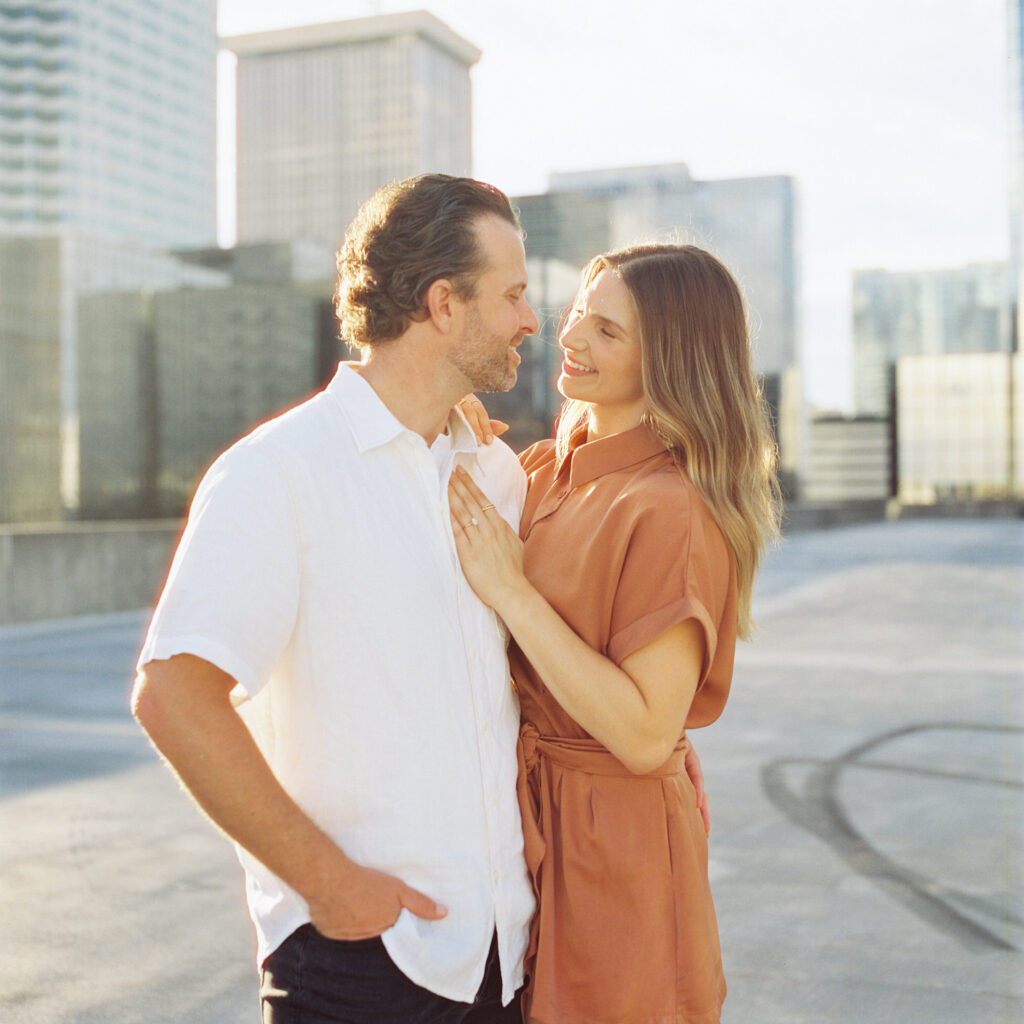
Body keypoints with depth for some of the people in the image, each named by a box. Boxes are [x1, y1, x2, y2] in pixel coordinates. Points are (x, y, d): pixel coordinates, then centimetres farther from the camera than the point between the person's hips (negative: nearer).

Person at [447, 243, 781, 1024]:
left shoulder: (670, 511, -23)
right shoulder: (552, 469, 2)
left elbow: (647, 734, -25)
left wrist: (510, 588, -25)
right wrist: (458, 459, -5)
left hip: (613, 839, -7)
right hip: (527, 809, 8)